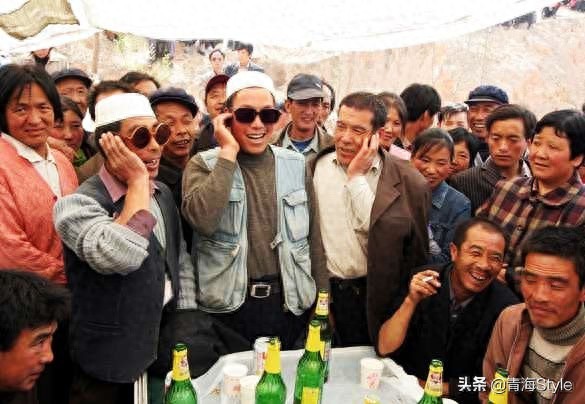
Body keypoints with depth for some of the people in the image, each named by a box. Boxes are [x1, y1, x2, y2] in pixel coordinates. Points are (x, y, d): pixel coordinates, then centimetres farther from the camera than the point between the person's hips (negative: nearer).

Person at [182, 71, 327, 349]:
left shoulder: (295, 164, 5)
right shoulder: (204, 164, -4)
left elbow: (314, 237, 8)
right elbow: (202, 219, -24)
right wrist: (228, 152, -19)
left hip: (290, 303, 3)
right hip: (227, 306, -3)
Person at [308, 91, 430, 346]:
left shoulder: (408, 182, -9)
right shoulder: (316, 167, 1)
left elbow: (380, 231, -17)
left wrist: (356, 177, -15)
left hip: (377, 297, -2)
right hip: (326, 291, 2)